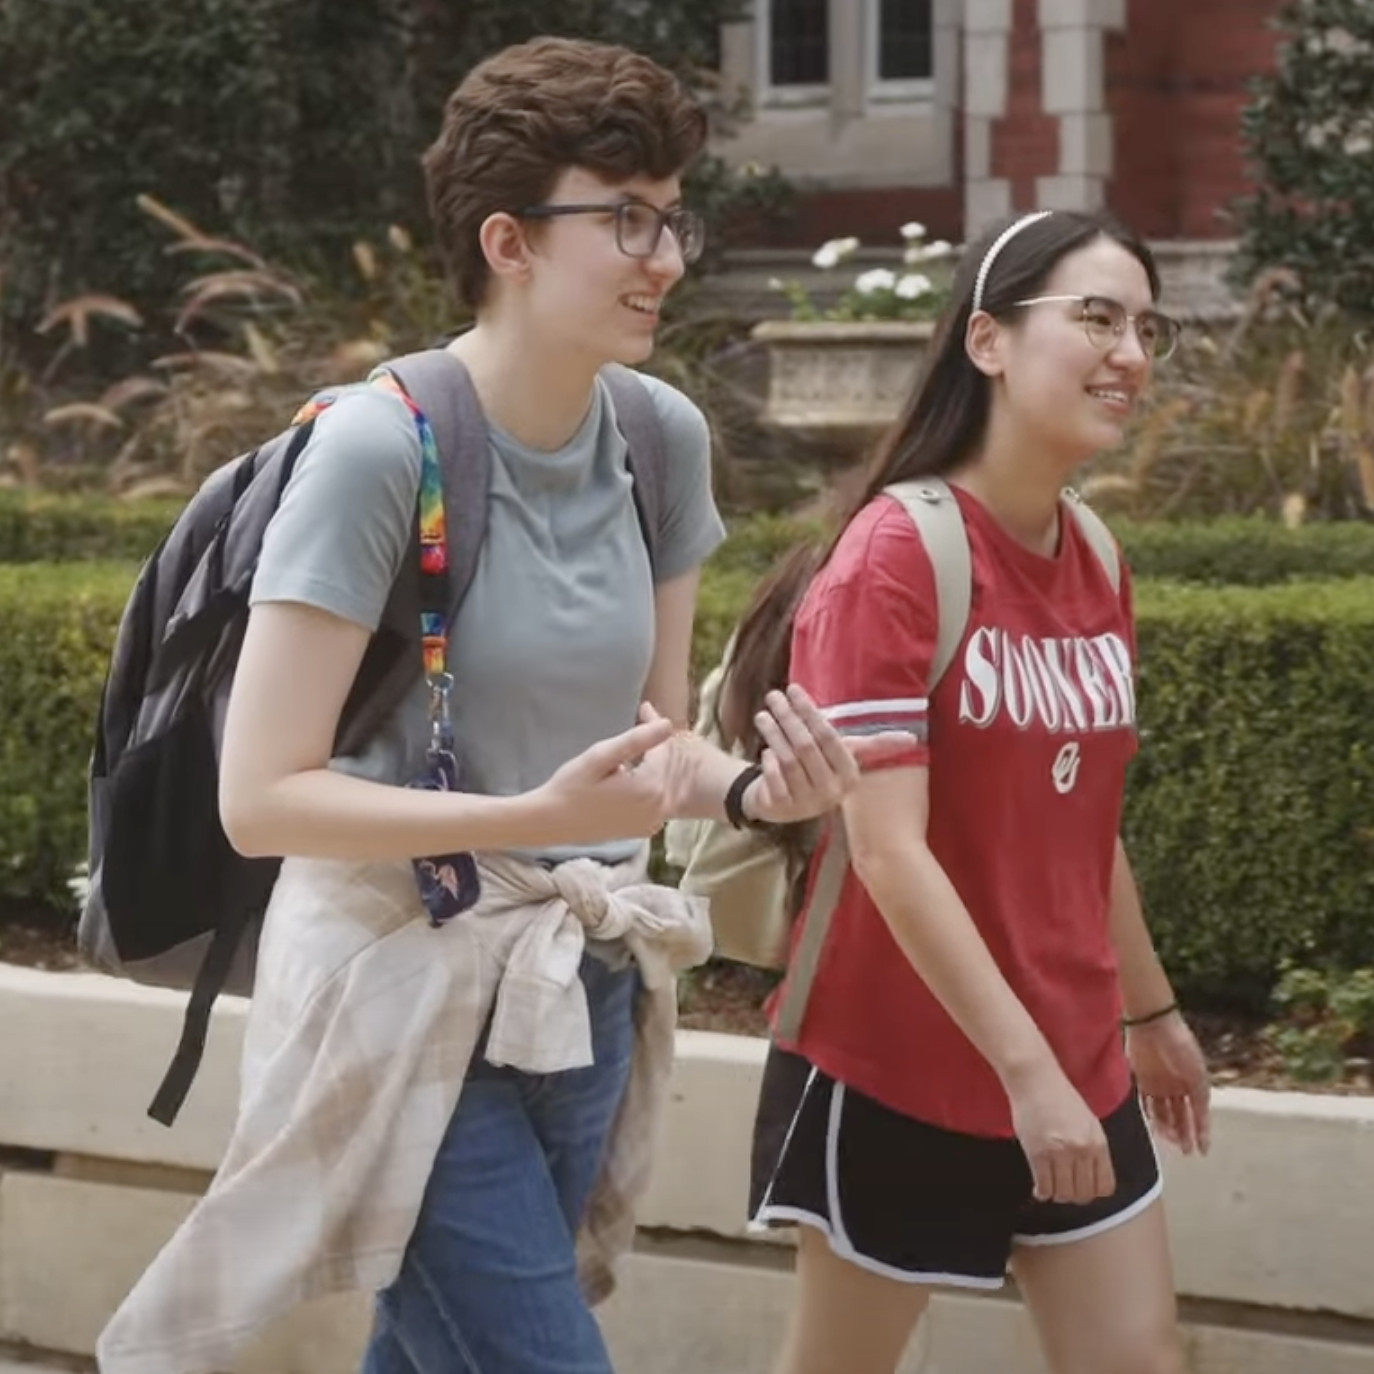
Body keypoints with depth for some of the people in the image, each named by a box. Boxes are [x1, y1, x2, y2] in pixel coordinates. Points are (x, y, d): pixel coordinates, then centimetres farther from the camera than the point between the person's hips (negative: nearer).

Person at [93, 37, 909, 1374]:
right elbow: (260, 796, -20)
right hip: (410, 1004, -6)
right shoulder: (380, 446, -19)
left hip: (583, 993, 6)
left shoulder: (665, 437, 1)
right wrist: (538, 819, -28)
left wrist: (750, 790, -11)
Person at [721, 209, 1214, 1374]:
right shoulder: (893, 558, -17)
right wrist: (1025, 1065, -26)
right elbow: (889, 851, -23)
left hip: (1080, 1071, 7)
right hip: (900, 1069, -7)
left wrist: (1152, 1010, 22)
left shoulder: (1097, 564, 5)